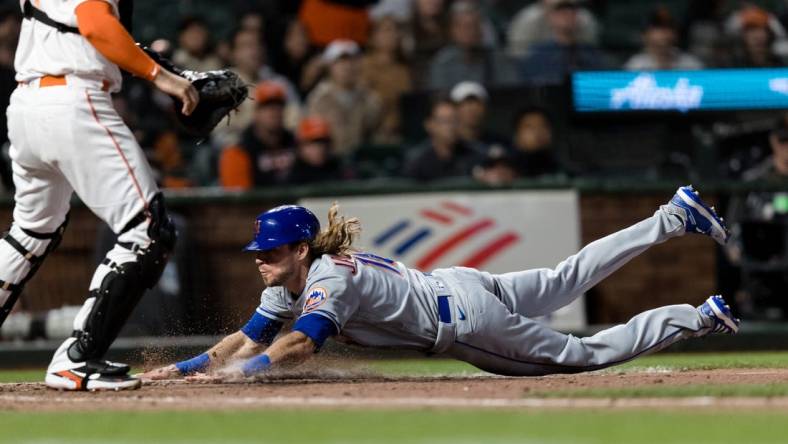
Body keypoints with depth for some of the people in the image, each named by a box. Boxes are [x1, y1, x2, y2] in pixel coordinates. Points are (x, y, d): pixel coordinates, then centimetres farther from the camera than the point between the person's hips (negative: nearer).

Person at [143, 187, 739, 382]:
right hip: (455, 287, 8)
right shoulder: (286, 285, 0)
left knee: (585, 354, 1)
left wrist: (235, 371, -44)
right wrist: (183, 368, -10)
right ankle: (674, 218, 27)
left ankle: (699, 319, 9)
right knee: (565, 281, 20)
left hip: (463, 318, -8)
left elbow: (299, 346, -40)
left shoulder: (327, 281, -26)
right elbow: (248, 339, 1)